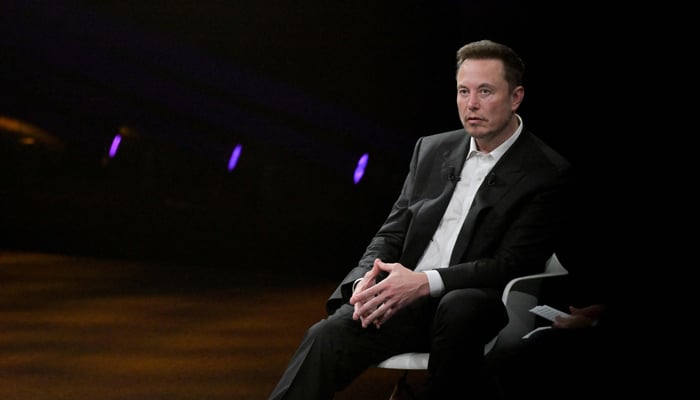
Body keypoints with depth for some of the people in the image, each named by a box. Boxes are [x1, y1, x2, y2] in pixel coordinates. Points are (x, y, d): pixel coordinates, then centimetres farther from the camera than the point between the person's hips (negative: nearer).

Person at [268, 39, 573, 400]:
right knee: (327, 336, -24)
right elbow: (391, 234, 16)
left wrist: (426, 283, -21)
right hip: (405, 302, 4)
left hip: (477, 306, -4)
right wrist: (368, 280, -7)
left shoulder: (549, 173, -1)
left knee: (460, 306, -39)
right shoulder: (432, 150, 17)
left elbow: (513, 265, -9)